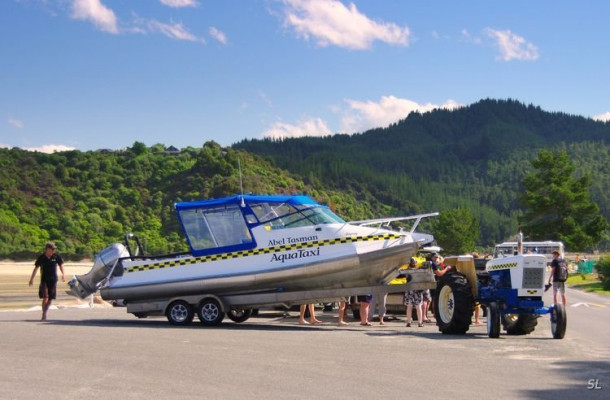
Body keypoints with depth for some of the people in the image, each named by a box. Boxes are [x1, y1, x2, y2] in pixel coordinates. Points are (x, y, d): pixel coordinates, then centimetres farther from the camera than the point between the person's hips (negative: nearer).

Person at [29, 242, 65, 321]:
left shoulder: (56, 257, -1)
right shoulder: (41, 258, -3)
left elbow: (61, 265, 10)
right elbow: (36, 268, 6)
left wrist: (63, 274, -5)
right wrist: (32, 279, 8)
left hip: (53, 280, 2)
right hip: (44, 280, -2)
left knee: (50, 299, 3)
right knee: (45, 297, -13)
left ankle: (45, 313, 19)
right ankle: (44, 315, -7)